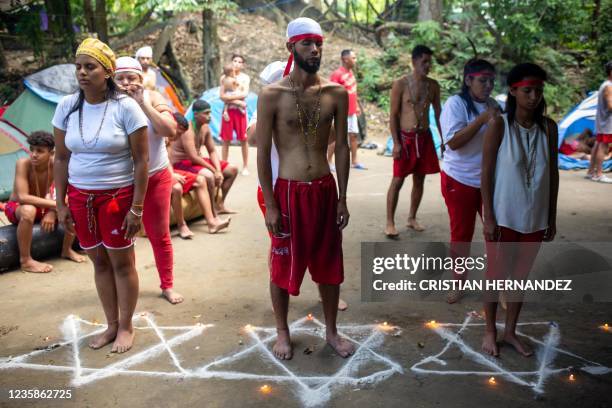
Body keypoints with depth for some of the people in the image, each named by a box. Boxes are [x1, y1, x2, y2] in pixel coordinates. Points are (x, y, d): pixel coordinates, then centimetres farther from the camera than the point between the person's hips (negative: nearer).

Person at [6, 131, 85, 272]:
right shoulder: (23, 164, -28)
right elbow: (23, 197, -35)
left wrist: (52, 212, -30)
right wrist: (54, 204, -38)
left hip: (43, 206, 4)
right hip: (16, 207, -4)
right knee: (29, 210, -39)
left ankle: (67, 250, 3)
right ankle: (25, 261, -24)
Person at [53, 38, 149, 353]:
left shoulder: (125, 107, -11)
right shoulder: (67, 106, 1)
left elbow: (141, 160, -10)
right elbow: (61, 158, 7)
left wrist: (136, 208, -12)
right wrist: (61, 203, 4)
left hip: (117, 196, -4)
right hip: (80, 197, 4)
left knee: (122, 262, 7)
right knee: (99, 262, 13)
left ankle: (126, 327, 24)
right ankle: (111, 325, 29)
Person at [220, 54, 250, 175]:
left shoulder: (245, 77, 4)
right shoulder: (224, 77, 7)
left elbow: (245, 94, -10)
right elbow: (221, 96, -3)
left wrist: (229, 96, -11)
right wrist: (236, 101, -12)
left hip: (240, 111, -1)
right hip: (228, 110, 1)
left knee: (243, 139, 1)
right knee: (226, 139, 4)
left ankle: (245, 166, 8)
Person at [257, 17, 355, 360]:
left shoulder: (336, 93, 1)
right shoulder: (272, 95, -8)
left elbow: (342, 147, 5)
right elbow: (263, 153, -7)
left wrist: (342, 198, 3)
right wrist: (270, 205, -10)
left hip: (325, 189, 3)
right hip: (289, 191, -3)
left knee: (328, 263, 13)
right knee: (283, 265, 9)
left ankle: (331, 331, 32)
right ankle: (283, 333, 30)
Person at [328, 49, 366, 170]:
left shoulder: (350, 72, 10)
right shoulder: (337, 74, -15)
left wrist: (356, 106, 18)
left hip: (352, 111, 8)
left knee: (354, 135, 10)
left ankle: (354, 161, 19)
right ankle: (329, 161, 9)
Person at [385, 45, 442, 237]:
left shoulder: (433, 85, 6)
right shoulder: (400, 84, -8)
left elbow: (438, 113, 11)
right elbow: (393, 115, -8)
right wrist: (396, 143, -13)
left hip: (425, 137, 5)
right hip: (405, 137, -5)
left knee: (419, 180, 10)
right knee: (397, 181, -3)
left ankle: (412, 218, 24)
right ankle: (390, 222, 4)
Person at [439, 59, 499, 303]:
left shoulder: (494, 105, 5)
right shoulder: (456, 104, -11)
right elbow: (453, 141, -22)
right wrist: (481, 120, -26)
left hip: (491, 180, 5)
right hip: (460, 180, -4)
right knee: (461, 234, 8)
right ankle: (458, 283, 26)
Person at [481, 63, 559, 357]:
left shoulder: (548, 127, -1)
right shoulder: (499, 125, -12)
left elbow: (553, 174, 5)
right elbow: (486, 174, -10)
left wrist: (552, 218, 6)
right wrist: (489, 217, -12)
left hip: (535, 218, 4)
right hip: (503, 217, -4)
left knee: (521, 275, 16)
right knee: (497, 275, 10)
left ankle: (510, 332, 33)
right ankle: (490, 331, 29)